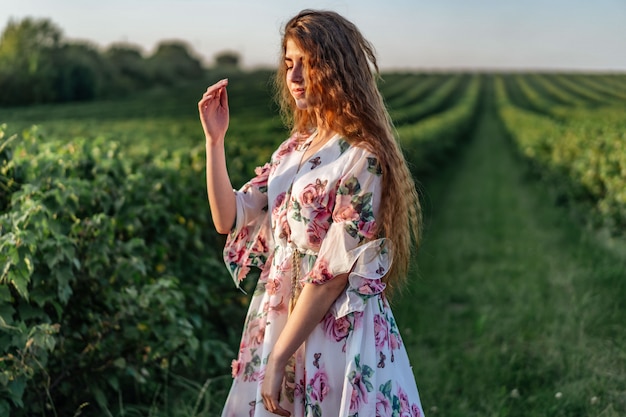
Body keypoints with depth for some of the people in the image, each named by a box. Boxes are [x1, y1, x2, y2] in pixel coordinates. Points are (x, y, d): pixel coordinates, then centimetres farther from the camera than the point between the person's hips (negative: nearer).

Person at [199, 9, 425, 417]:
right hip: (278, 320, 7)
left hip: (336, 334, -7)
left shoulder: (361, 158, -16)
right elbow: (228, 218, 6)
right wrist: (215, 139, -4)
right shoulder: (295, 148, 6)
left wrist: (277, 357, -16)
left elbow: (333, 273, -18)